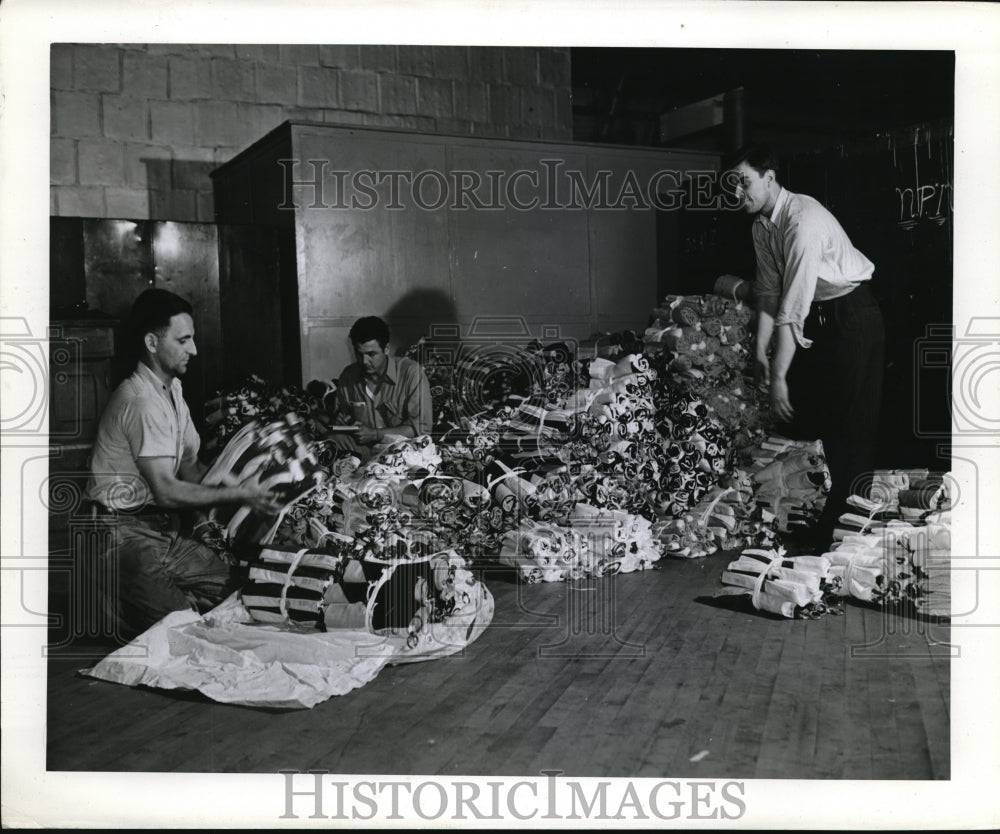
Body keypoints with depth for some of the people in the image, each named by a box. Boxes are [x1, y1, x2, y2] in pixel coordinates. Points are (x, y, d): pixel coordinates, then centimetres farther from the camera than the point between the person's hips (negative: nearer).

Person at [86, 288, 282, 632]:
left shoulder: (171, 390, 10)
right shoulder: (142, 401, -22)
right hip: (130, 536, -9)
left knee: (234, 585, -1)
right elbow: (166, 490, -23)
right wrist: (240, 495, -17)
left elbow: (191, 468, 9)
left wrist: (242, 486, -5)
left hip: (164, 529, 9)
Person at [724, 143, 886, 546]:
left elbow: (794, 305, -30)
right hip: (816, 318, 9)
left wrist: (778, 376, -29)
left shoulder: (803, 218, -27)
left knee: (851, 426, -7)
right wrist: (761, 350, -6)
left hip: (852, 316, -9)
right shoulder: (761, 225, 1)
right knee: (805, 416, 10)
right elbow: (769, 291, 4)